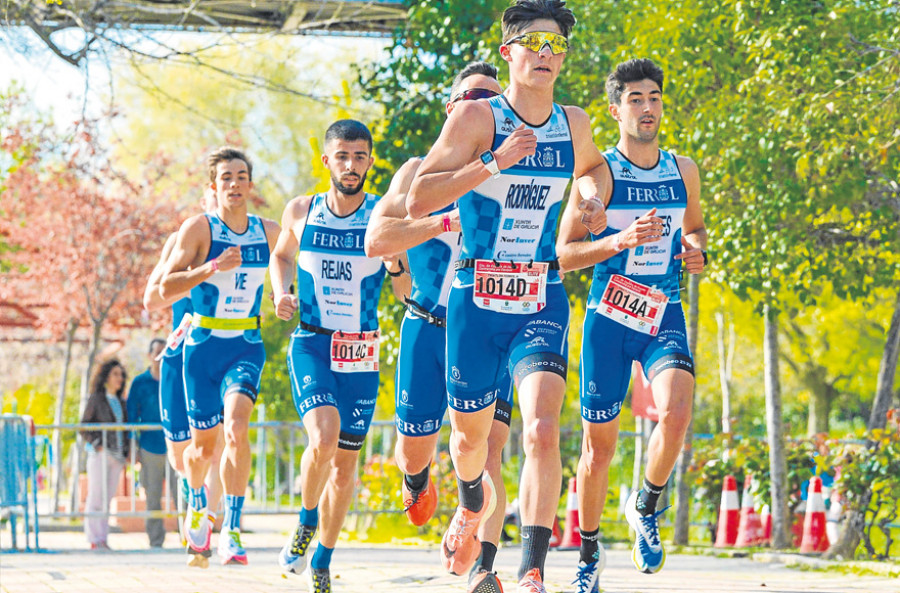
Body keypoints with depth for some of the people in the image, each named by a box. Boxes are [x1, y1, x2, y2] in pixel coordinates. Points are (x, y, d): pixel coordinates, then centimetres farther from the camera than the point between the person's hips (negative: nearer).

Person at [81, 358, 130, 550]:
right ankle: (95, 540, -5)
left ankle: (103, 539, 7)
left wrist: (126, 453, 9)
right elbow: (84, 426, -4)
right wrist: (97, 445, -14)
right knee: (96, 497, -6)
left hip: (117, 455, 6)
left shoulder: (121, 402, 15)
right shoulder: (96, 399, -2)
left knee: (108, 498, 5)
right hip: (100, 454, -6)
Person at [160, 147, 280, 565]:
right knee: (204, 443, 9)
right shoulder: (199, 229, -7)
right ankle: (197, 503, 43)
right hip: (203, 346, -1)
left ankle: (232, 530, -23)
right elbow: (166, 288, -13)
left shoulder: (269, 232, 4)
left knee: (237, 427, -23)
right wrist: (213, 267, -26)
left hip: (246, 346, 1)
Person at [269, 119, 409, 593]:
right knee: (324, 438, -25)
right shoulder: (301, 211, 2)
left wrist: (394, 260, -21)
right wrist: (281, 292, 2)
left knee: (345, 462, 7)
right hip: (311, 343, -1)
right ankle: (306, 523, 2)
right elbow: (282, 256, 21)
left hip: (361, 353, 1)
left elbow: (405, 291, 0)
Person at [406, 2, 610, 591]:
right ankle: (475, 501, 51)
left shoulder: (574, 123, 7)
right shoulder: (477, 117, -7)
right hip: (476, 299, -1)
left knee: (542, 430, -20)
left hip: (542, 303, 1)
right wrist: (493, 163, -24)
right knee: (471, 433, 15)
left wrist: (590, 190, 11)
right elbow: (417, 200, -16)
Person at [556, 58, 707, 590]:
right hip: (609, 316, -2)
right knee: (600, 445, 4)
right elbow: (563, 254, -7)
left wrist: (697, 251, 2)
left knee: (677, 411, -25)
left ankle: (646, 508, 1)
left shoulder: (683, 171, 7)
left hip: (665, 315, 2)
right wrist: (620, 241, -23)